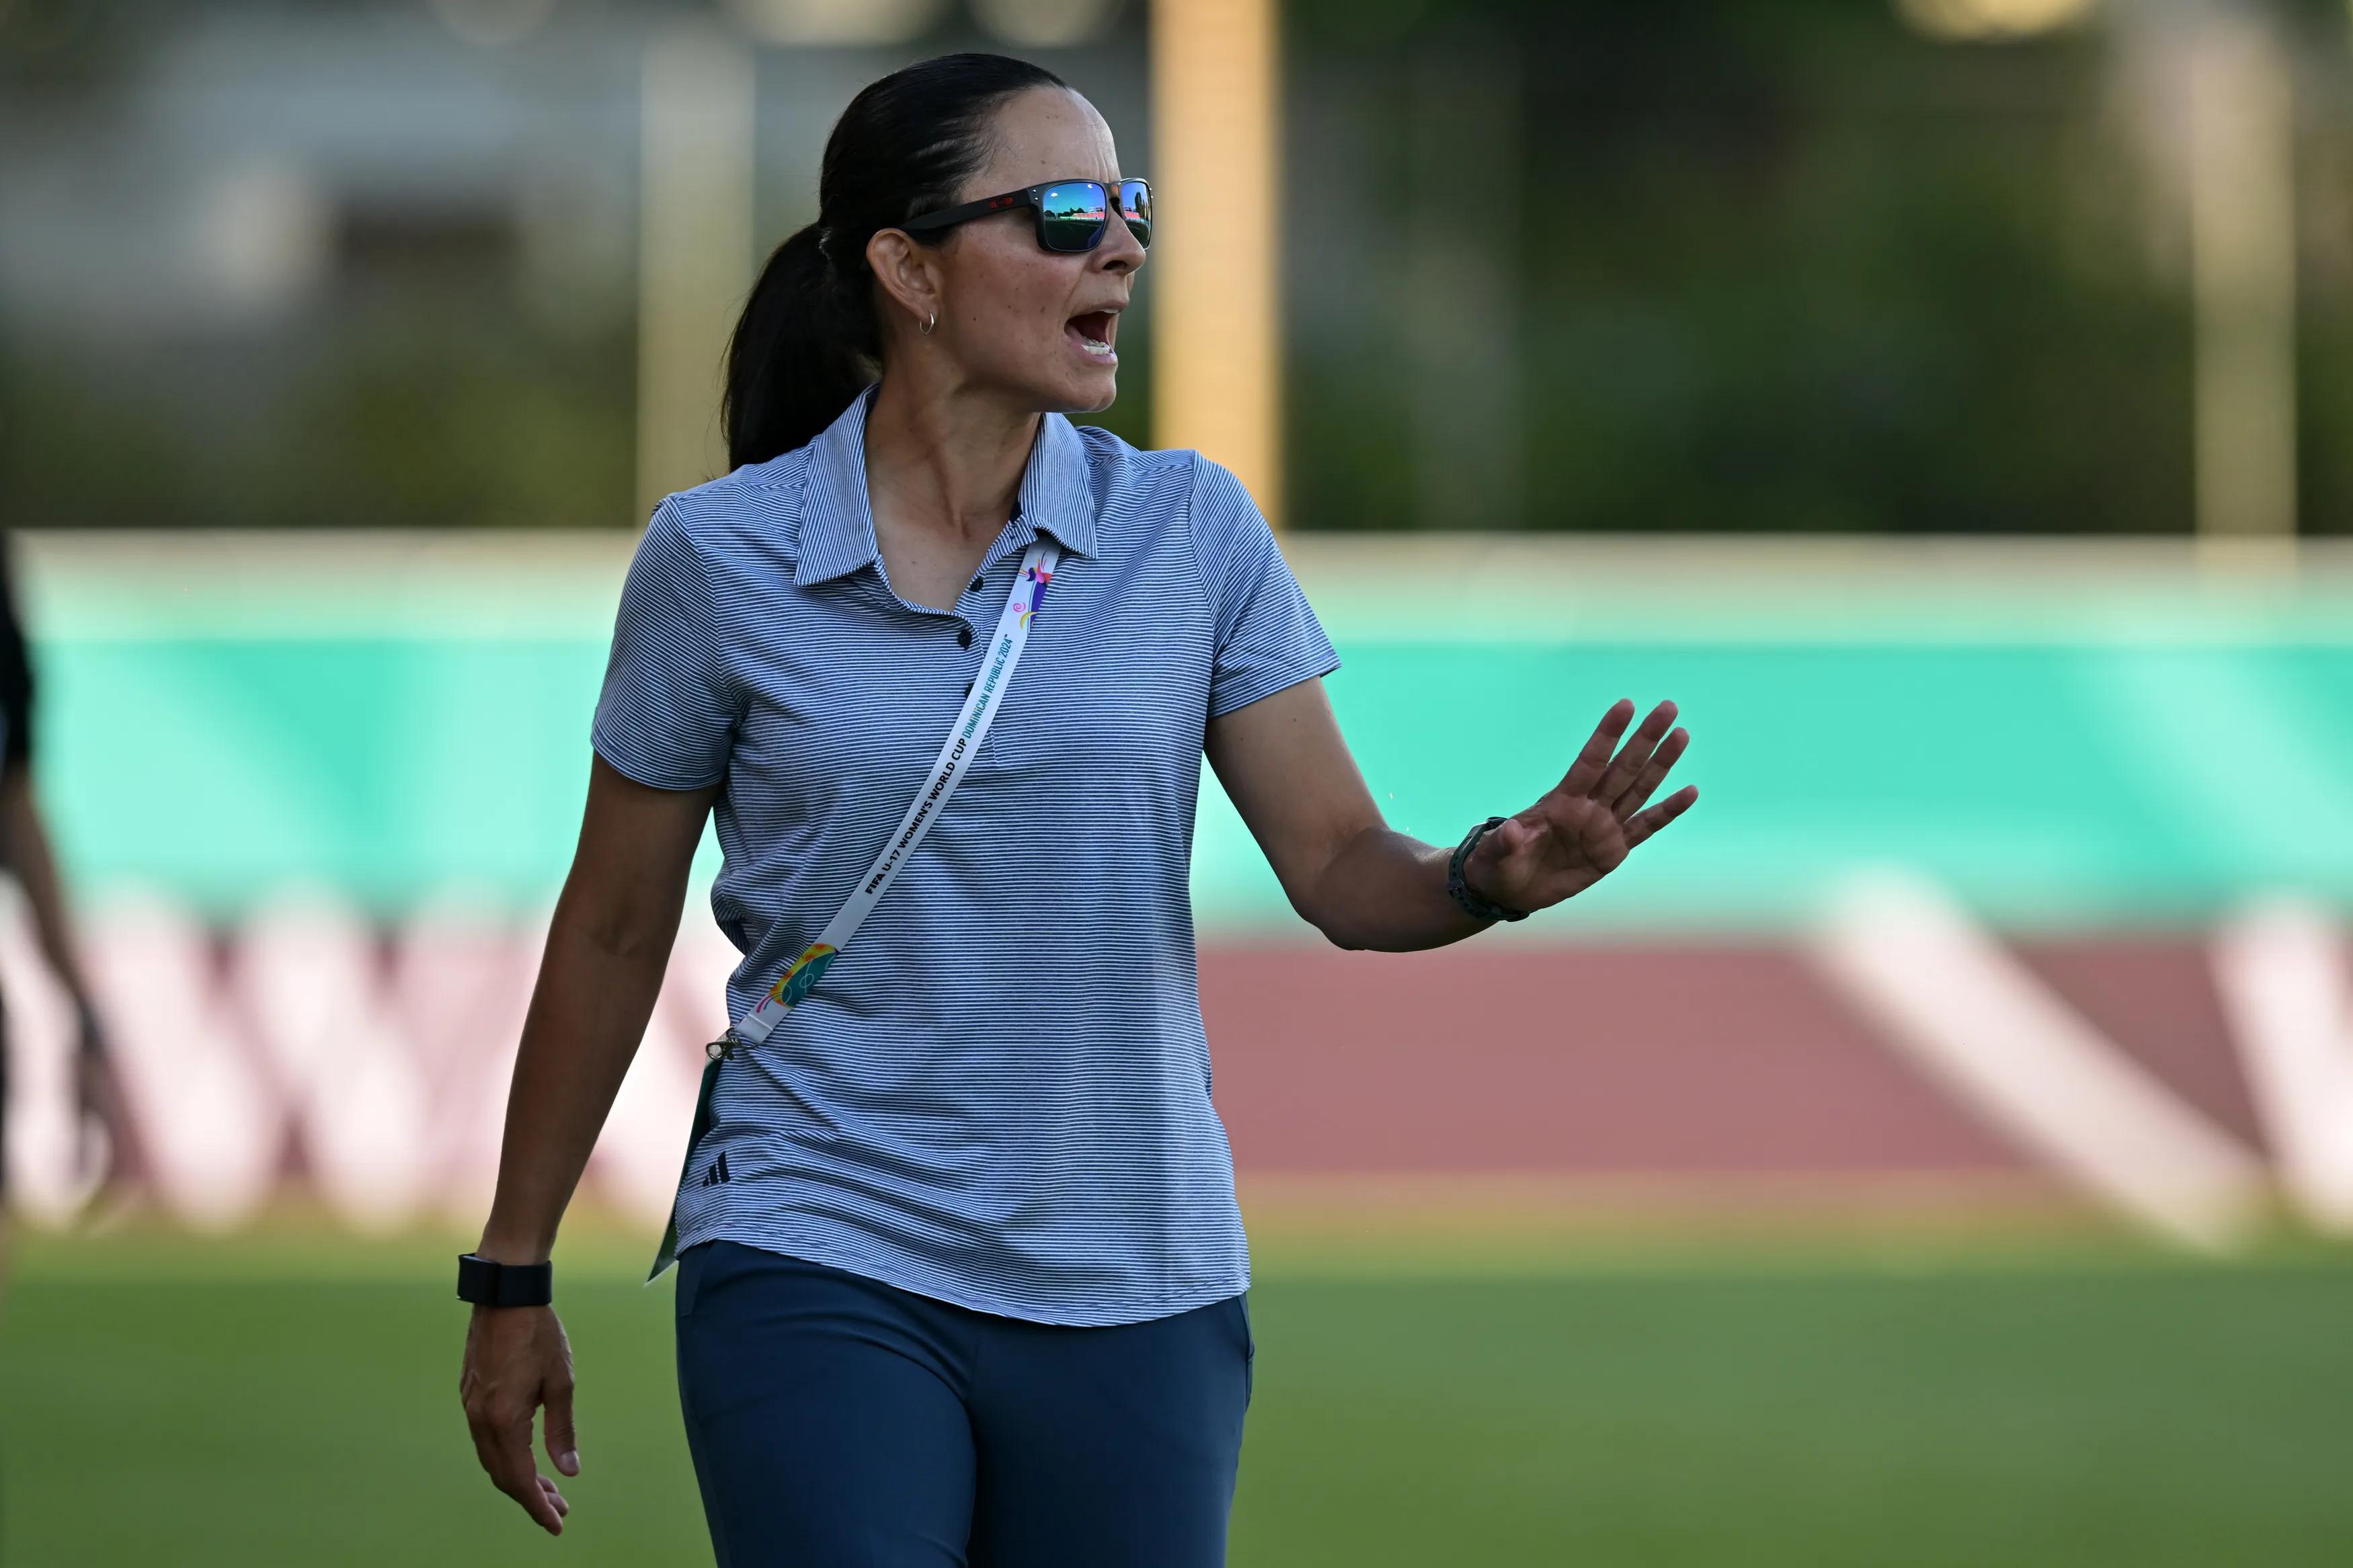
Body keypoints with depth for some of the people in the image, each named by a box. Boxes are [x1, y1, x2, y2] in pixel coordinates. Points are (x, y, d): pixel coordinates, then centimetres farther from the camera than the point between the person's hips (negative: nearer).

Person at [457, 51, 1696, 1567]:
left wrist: (1499, 872, -25)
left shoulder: (1190, 527, 0)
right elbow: (612, 935, 4)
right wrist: (512, 1279, 9)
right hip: (825, 1276, -2)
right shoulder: (719, 559, -5)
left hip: (1134, 1292, 3)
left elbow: (1344, 870, -1)